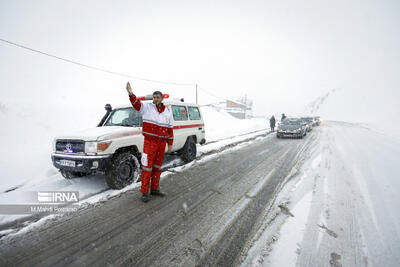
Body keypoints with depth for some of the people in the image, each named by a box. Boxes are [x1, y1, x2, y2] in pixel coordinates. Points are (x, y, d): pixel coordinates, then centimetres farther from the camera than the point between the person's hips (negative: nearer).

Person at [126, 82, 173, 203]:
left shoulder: (167, 112, 11)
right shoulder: (147, 107, -1)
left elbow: (170, 128, 14)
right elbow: (136, 103, -20)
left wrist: (170, 144, 11)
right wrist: (131, 93, -40)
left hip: (162, 143, 5)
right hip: (150, 142, -4)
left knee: (157, 167, 13)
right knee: (147, 167, -2)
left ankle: (154, 189, 27)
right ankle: (144, 192, 10)